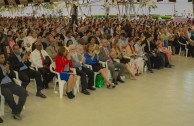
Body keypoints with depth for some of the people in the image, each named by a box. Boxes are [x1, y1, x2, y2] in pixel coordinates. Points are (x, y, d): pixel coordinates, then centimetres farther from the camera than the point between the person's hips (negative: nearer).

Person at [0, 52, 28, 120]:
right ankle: (16, 111, -6)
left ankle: (16, 112, -13)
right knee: (9, 96, -34)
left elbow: (13, 75, 13)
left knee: (24, 92, -17)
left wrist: (8, 71, -5)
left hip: (11, 84, 5)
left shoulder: (6, 64, 17)